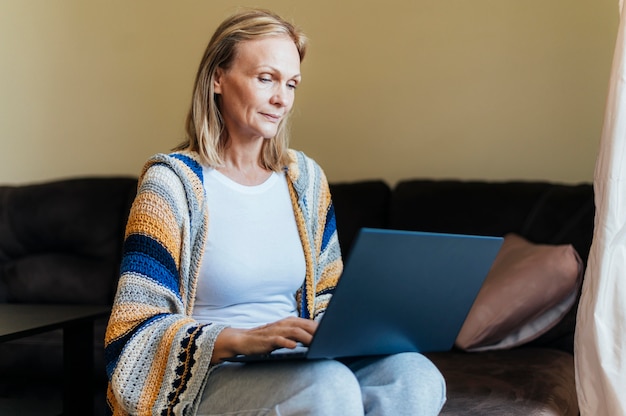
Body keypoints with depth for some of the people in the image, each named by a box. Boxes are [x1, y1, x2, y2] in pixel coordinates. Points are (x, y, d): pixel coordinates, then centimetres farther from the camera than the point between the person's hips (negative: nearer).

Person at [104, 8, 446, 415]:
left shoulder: (306, 178, 11)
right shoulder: (172, 181, -6)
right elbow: (134, 335, -12)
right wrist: (243, 339, -26)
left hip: (298, 363, 6)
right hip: (208, 378, -6)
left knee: (417, 376, -25)